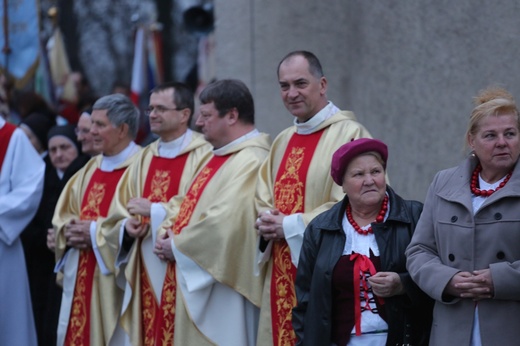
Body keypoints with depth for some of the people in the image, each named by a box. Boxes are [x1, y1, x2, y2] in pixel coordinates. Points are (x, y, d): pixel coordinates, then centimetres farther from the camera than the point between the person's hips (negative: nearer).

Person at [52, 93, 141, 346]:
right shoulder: (90, 169, 15)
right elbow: (63, 214, 19)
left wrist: (96, 232, -17)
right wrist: (69, 231, -3)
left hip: (115, 278, -8)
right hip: (81, 277, 8)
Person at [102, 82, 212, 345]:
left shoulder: (204, 155, -7)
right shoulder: (144, 158, 15)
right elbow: (119, 213, 15)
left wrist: (155, 211, -16)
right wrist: (128, 227, -6)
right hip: (145, 274, 6)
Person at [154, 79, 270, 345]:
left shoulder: (251, 161, -18)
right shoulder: (221, 156, 15)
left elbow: (224, 222, -26)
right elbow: (188, 203, 22)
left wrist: (177, 246, -12)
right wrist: (170, 232, 1)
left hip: (221, 292, -10)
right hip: (196, 285, 10)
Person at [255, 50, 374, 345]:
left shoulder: (349, 134, -9)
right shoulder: (283, 141, 16)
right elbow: (263, 201, 20)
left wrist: (290, 226, -14)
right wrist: (265, 222, -3)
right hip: (282, 275, 7)